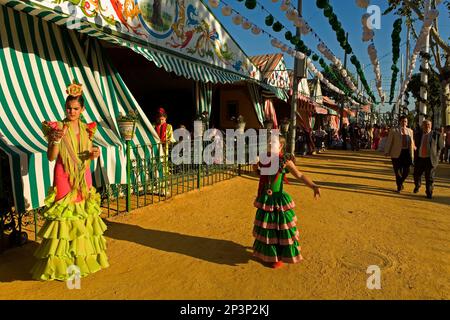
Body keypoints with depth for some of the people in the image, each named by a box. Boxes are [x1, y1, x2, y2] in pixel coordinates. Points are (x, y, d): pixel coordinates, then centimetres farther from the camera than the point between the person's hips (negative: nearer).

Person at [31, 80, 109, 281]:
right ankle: (62, 264, 12)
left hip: (83, 178, 5)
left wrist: (94, 154, -8)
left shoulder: (86, 129, 7)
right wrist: (56, 140, -25)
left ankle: (84, 257, 26)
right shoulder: (57, 128, -6)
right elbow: (51, 157, -9)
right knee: (64, 217, -2)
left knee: (84, 215, 11)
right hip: (64, 178, -4)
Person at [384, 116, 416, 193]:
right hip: (397, 154, -4)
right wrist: (387, 152, -9)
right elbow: (389, 142, -3)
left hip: (407, 153, 4)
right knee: (398, 171, 1)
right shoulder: (394, 131, -2)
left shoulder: (410, 131, 11)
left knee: (406, 171, 3)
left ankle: (401, 182, 32)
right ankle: (399, 187, 18)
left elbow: (412, 142, 19)